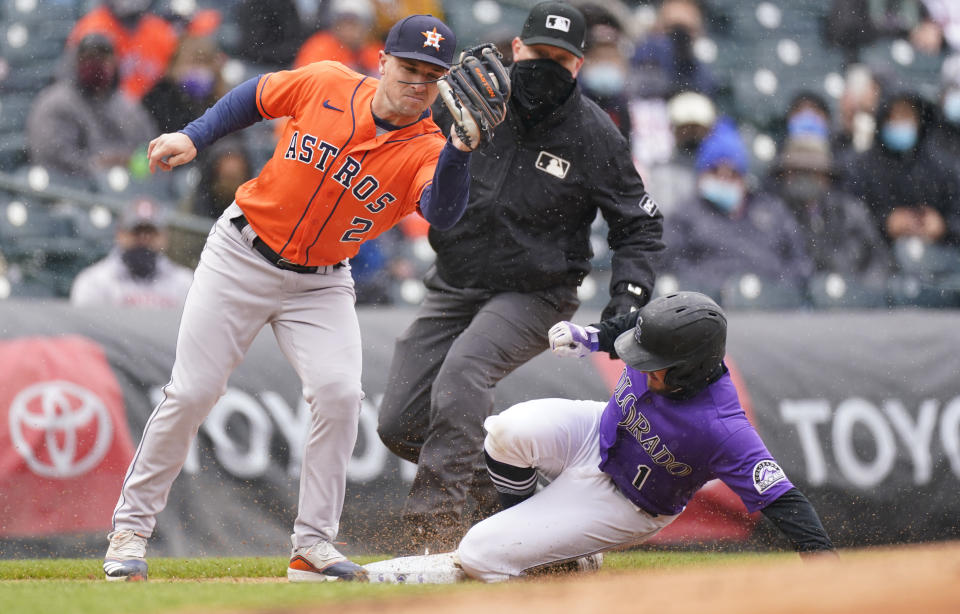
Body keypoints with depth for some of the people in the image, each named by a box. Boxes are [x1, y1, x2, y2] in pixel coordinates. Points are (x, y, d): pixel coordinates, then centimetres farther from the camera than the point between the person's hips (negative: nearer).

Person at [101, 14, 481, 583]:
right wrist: (193, 137, -3)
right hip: (241, 254, -1)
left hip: (320, 284, 1)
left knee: (340, 392, -19)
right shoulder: (327, 84, -11)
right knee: (191, 393, -4)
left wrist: (460, 149, -49)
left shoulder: (426, 150, -14)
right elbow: (256, 95, 6)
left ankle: (313, 545, -8)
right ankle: (131, 527, 10)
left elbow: (442, 212, -34)